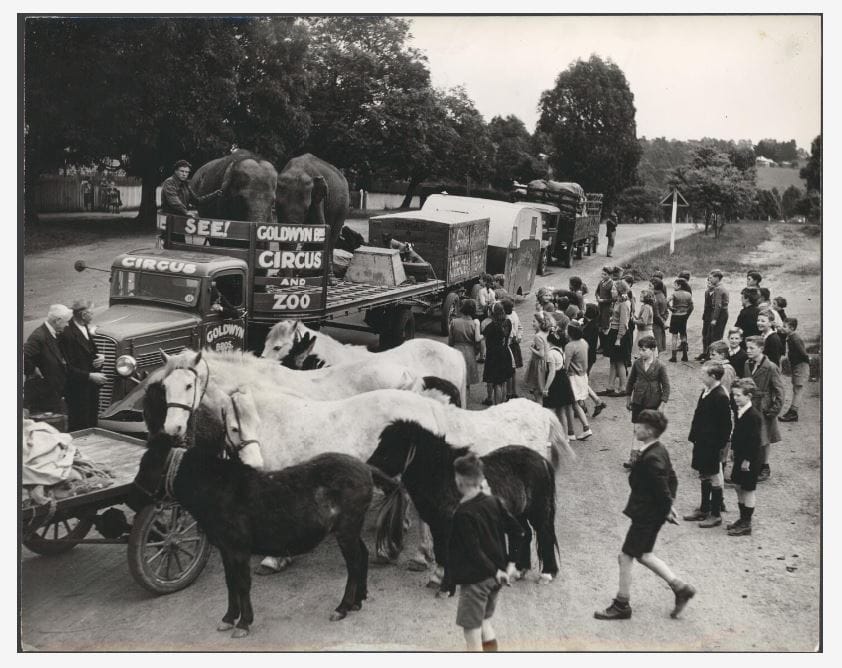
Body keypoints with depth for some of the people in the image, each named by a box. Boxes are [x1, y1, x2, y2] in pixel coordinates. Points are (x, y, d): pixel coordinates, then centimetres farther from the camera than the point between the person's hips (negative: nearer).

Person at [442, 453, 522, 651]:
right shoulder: (493, 502, 0)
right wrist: (510, 563, 7)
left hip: (474, 579, -7)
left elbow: (472, 550, -21)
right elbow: (516, 530, 4)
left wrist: (495, 572, -12)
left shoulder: (462, 514, -19)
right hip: (494, 576, 7)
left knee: (471, 628, 3)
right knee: (484, 620, 25)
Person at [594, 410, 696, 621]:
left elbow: (662, 489, -26)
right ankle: (680, 588, 26)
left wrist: (667, 510, -11)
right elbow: (672, 479, 14)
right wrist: (669, 504, 12)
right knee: (643, 555, 22)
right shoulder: (659, 450, 4)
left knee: (626, 556, 3)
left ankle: (621, 605, 16)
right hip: (651, 514, 10)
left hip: (646, 516, -10)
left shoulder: (650, 459, -27)